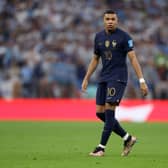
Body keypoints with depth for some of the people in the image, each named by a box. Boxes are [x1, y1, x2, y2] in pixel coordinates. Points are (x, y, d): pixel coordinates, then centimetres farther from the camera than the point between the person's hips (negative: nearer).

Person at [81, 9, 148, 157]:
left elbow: (133, 58, -11)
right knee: (100, 113, 2)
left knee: (109, 110, -14)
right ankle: (128, 138, 14)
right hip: (103, 78, 7)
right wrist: (86, 79, 18)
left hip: (118, 78, -7)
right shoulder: (99, 37, 10)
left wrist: (142, 81, -16)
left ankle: (102, 147, -10)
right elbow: (95, 59, 21)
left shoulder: (124, 36, -7)